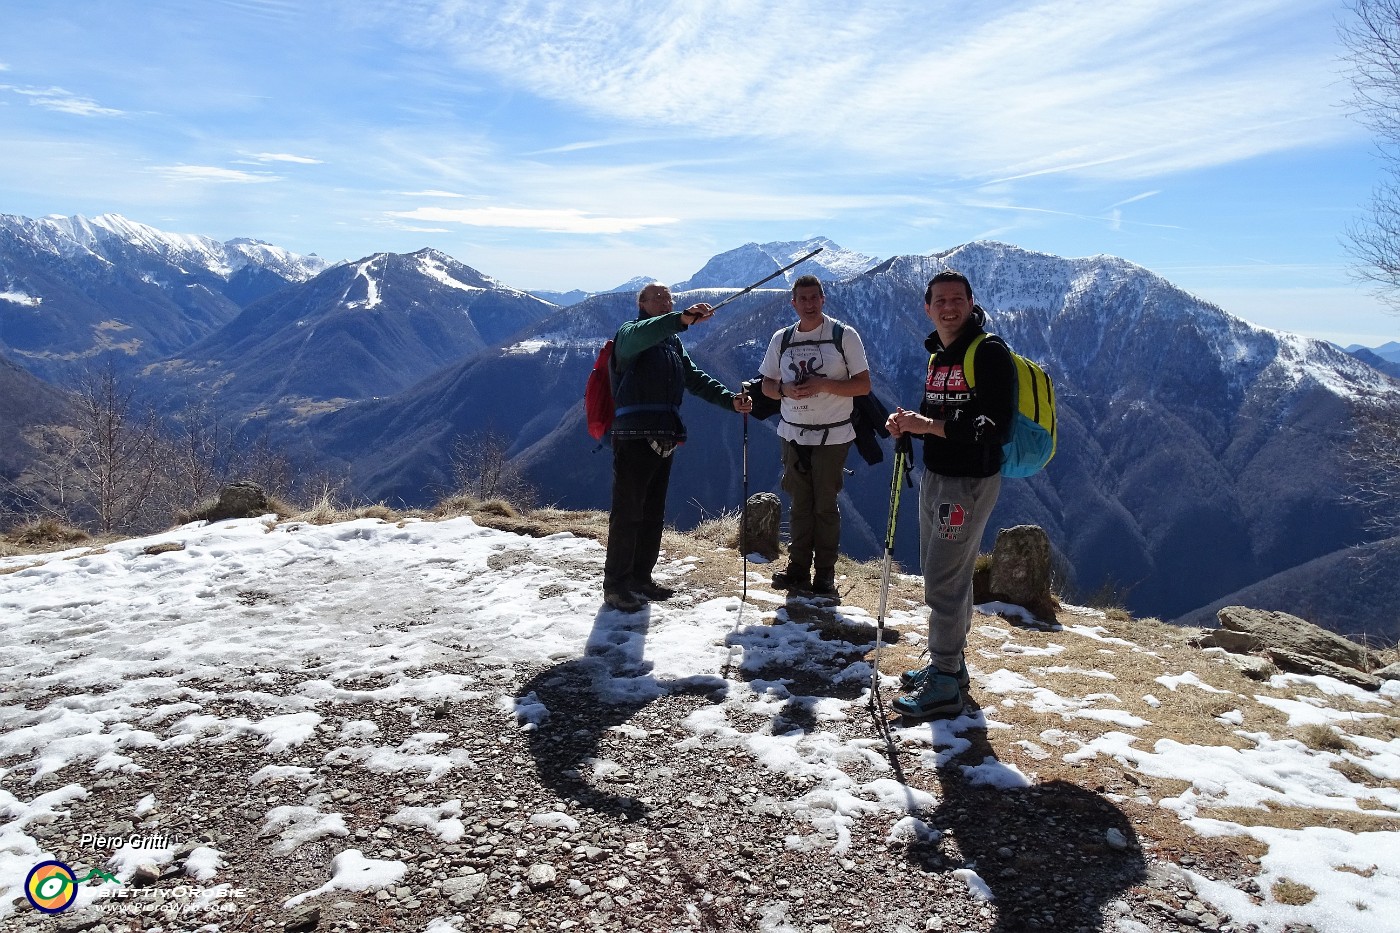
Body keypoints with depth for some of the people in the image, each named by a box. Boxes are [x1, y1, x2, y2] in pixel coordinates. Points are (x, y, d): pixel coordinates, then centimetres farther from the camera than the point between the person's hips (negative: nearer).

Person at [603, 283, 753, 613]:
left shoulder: (673, 344, 22)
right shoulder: (629, 333, -2)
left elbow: (696, 378, 17)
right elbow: (641, 335, -27)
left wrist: (730, 399, 1)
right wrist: (683, 318, -44)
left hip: (664, 440, 8)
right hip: (633, 437, -8)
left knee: (653, 513, 13)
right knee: (627, 513, -6)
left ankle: (641, 576, 24)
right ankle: (615, 584, 2)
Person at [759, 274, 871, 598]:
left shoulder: (844, 335, -5)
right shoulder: (781, 339, 6)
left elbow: (863, 385, -6)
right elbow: (767, 385, 11)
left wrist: (823, 384, -20)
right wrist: (785, 389, -12)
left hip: (832, 435, -3)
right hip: (793, 434, 3)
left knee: (825, 505, 1)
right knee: (799, 504, 8)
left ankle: (825, 573, 9)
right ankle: (798, 568, 15)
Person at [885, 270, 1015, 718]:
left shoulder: (989, 352, -15)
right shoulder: (937, 354, 12)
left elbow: (995, 425, -23)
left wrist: (927, 425, -24)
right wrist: (908, 423, -1)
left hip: (969, 483, -9)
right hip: (935, 476, 9)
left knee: (944, 581, -6)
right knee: (945, 575, 18)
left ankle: (944, 686, 4)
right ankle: (950, 662, 32)